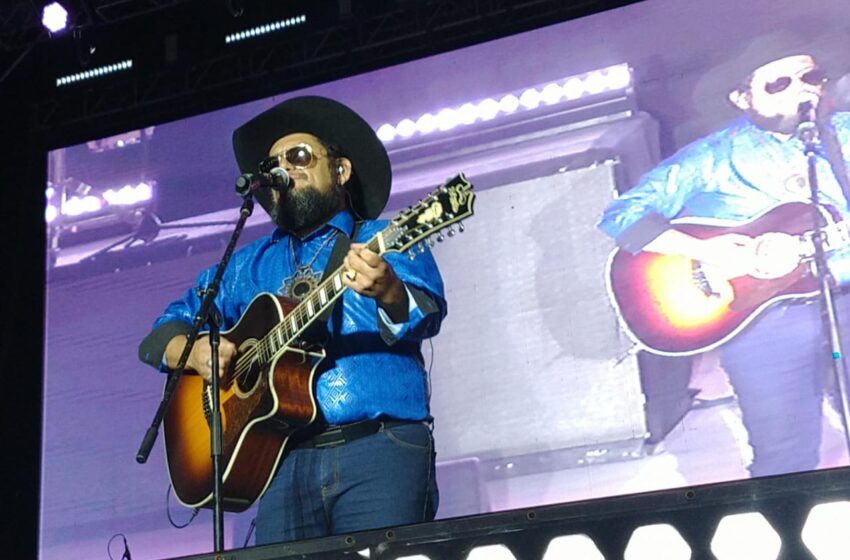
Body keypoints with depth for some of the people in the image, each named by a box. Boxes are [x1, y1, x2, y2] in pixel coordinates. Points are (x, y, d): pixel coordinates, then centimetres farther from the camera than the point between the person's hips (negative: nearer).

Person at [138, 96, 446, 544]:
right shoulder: (248, 265, 22)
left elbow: (425, 316, -8)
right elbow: (159, 336, 23)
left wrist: (388, 292, -31)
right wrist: (195, 351, -1)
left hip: (380, 446, -3)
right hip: (287, 460, 4)